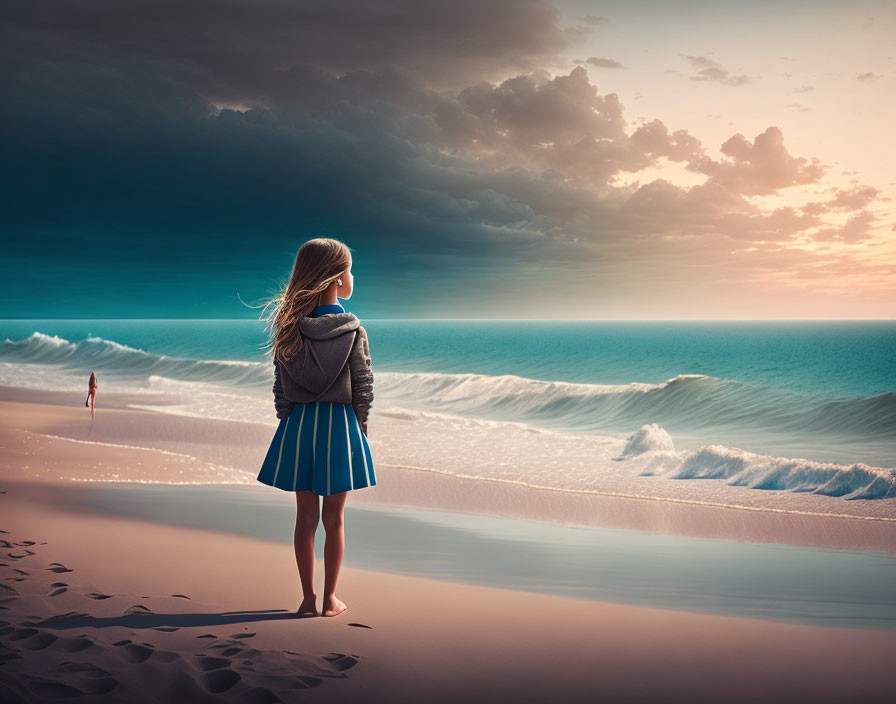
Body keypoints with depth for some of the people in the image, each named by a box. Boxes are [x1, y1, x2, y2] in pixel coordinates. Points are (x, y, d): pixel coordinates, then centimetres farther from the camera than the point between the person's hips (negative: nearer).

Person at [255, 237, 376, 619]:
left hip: (298, 424, 2)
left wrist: (287, 419, 11)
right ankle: (330, 598, 15)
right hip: (340, 424, -2)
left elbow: (280, 383, 1)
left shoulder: (288, 326, -2)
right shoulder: (353, 330, -8)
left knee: (306, 517, 11)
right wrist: (360, 423, 9)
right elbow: (363, 384, -4)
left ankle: (307, 598, 16)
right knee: (334, 519, 8)